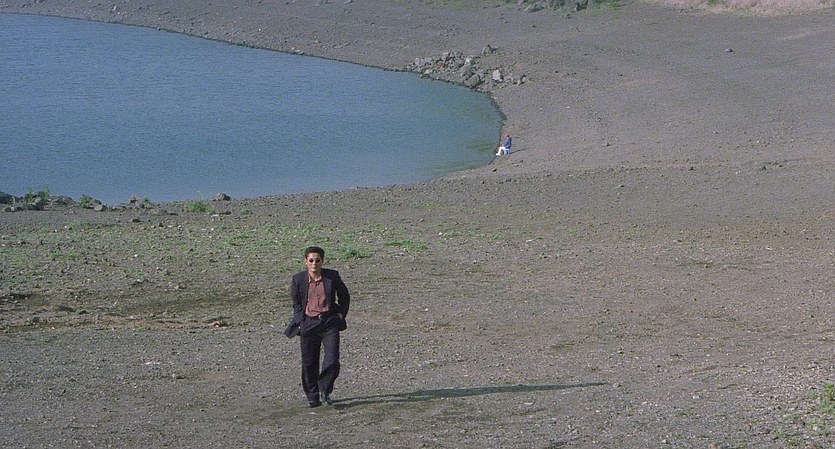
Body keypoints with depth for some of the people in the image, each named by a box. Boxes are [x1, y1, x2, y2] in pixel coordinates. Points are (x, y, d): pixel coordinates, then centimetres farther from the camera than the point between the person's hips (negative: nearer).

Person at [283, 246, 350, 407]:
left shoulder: (332, 276, -2)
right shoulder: (298, 279, -2)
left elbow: (344, 297, 14)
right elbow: (296, 303, 9)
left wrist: (341, 314, 6)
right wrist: (301, 322, 0)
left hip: (329, 322, 0)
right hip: (308, 323, 0)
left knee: (332, 361, -9)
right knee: (309, 362, 5)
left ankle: (325, 391, 14)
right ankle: (312, 396, 20)